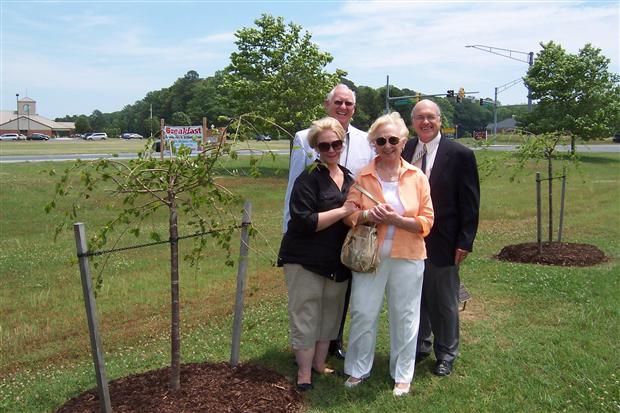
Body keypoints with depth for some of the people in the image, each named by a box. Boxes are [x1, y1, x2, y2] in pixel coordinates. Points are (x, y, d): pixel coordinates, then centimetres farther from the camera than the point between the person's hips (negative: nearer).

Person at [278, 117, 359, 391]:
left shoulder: (349, 179, 11)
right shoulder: (309, 179, -11)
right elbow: (305, 222, -20)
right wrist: (343, 211, -19)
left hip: (337, 263, 7)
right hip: (306, 261, -6)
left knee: (330, 315, 14)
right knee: (305, 317, 0)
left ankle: (319, 364, 31)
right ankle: (304, 373, 14)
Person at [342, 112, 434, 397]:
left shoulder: (417, 177, 0)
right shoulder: (362, 177, 1)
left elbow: (427, 221, -1)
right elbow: (348, 215, 1)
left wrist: (397, 219, -18)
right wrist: (367, 215, -20)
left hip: (407, 258, 0)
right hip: (369, 255, 0)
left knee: (404, 317, 10)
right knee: (362, 313, 7)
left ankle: (402, 375, 29)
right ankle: (357, 370, 28)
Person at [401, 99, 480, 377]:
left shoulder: (460, 155, -9)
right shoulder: (404, 151, 3)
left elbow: (470, 203, -7)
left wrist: (465, 242, -10)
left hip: (442, 242, -4)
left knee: (444, 302, 11)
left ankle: (445, 354, 29)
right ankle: (420, 346, 36)